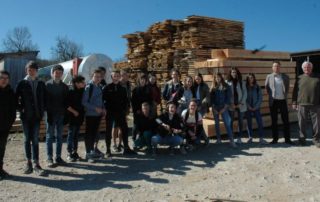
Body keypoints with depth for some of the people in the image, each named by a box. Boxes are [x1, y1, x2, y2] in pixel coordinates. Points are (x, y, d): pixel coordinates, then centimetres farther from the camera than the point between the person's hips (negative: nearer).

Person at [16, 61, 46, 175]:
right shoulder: (22, 83, 2)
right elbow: (16, 98, 2)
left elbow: (44, 99, 11)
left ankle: (36, 164, 2)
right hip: (26, 116, 0)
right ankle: (29, 163, 17)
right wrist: (20, 109, -6)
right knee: (27, 139, 8)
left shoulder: (41, 84, 6)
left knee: (35, 140, 0)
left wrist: (42, 111, 2)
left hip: (37, 116, 0)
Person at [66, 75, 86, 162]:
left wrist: (82, 112, 3)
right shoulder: (71, 92, -8)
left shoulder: (82, 92, 8)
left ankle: (75, 152, 19)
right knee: (71, 134, -1)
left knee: (76, 135, 12)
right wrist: (74, 111, -12)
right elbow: (67, 105, -12)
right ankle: (69, 153, 6)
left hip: (80, 116, 6)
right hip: (72, 116, -6)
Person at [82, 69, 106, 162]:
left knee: (95, 133, 15)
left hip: (98, 114, 7)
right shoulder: (88, 87, -12)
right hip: (90, 114, -7)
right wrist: (95, 108, -19)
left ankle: (92, 151, 28)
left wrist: (103, 108, 3)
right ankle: (88, 153, 10)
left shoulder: (100, 87, 9)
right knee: (89, 133, 1)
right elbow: (84, 102, -15)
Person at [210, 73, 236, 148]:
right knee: (216, 123, 7)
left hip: (223, 108, -3)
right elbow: (211, 99, 4)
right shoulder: (213, 88, 7)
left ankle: (231, 140, -11)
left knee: (227, 123, -9)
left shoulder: (226, 87, 2)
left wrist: (224, 108, -9)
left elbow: (228, 98, -2)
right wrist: (213, 108, -6)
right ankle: (218, 139, 16)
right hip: (215, 108, 3)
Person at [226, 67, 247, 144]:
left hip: (241, 105, 2)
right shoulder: (228, 82, 1)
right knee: (231, 121, -2)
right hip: (231, 105, -1)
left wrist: (241, 103, -8)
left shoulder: (242, 82, 5)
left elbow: (245, 93, 2)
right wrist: (231, 103, -11)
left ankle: (239, 137, 14)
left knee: (240, 121, 6)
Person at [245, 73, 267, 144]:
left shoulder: (257, 87, 2)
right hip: (248, 108, 0)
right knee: (249, 123, 6)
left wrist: (256, 107, -8)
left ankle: (261, 138, -2)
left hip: (256, 108, 0)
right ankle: (250, 137, 17)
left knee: (260, 122, -7)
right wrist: (248, 106, -10)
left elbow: (260, 98, 1)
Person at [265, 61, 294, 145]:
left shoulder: (285, 77, 5)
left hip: (283, 101, 1)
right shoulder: (269, 77, 2)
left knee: (286, 120, 2)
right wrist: (270, 95, 3)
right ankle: (275, 139, 13)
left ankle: (287, 139, 11)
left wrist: (285, 95, 5)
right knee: (274, 121, 4)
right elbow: (266, 87, 10)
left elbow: (287, 87, 14)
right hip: (273, 101, -1)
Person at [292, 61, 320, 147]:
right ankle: (302, 138, 19)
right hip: (302, 104, 0)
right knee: (302, 123, 6)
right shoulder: (299, 78, 8)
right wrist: (294, 102, 2)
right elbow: (295, 91, 7)